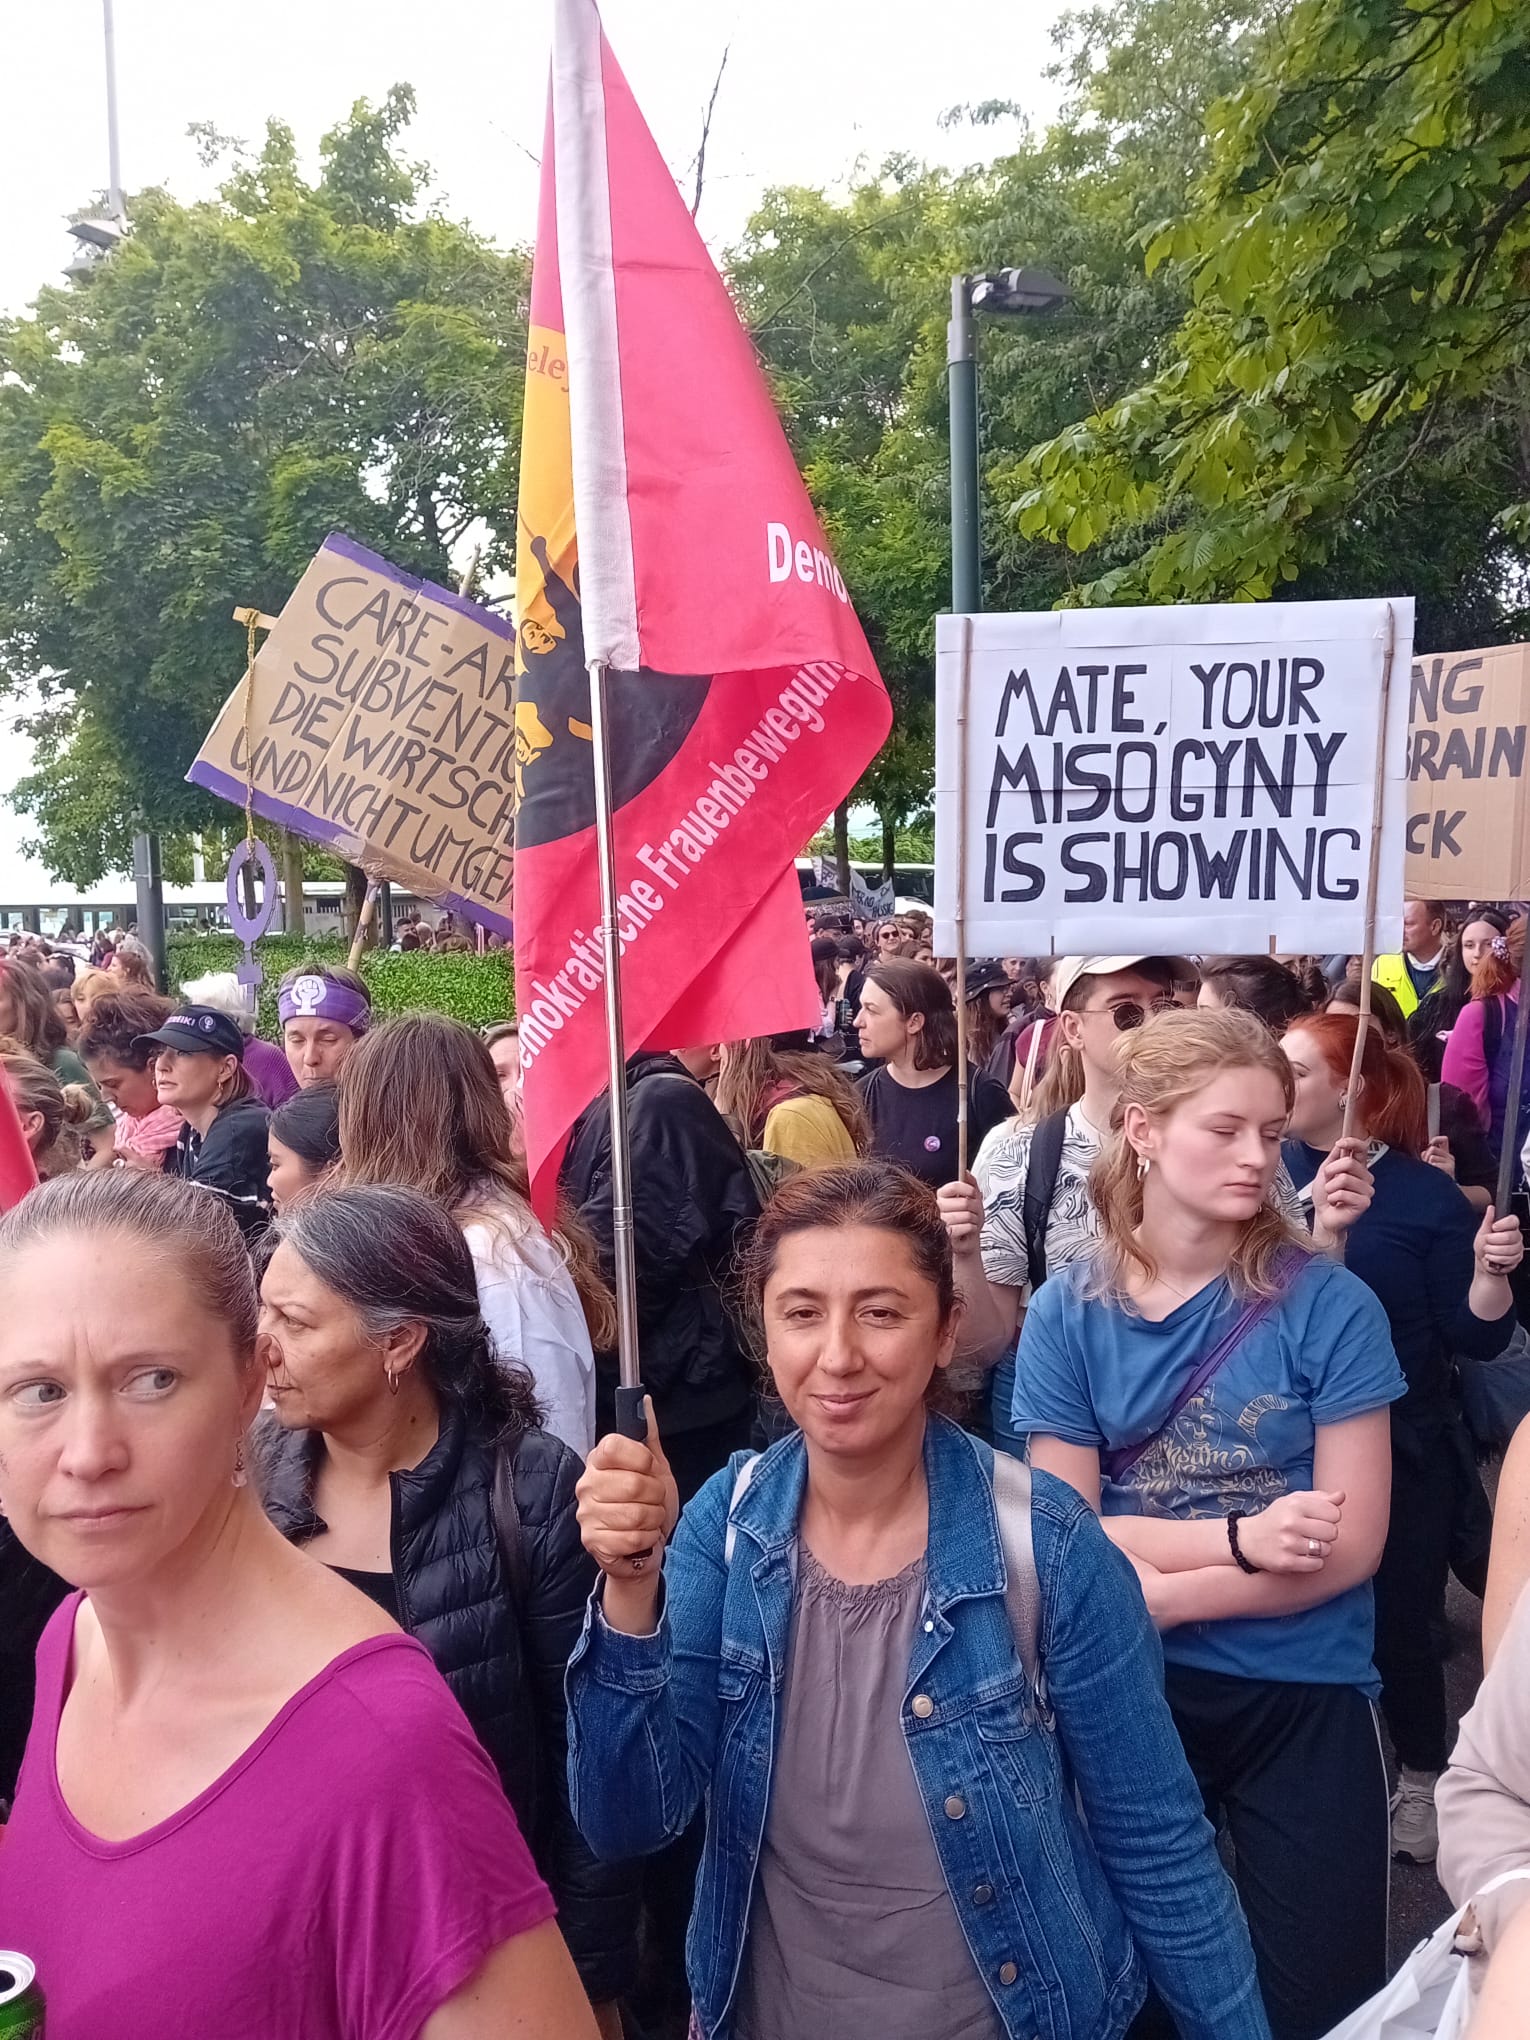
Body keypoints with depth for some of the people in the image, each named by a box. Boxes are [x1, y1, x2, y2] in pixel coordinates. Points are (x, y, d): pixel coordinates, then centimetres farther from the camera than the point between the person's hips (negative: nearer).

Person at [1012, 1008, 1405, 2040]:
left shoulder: (1327, 1304, -13)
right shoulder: (1069, 1312, -9)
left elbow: (1350, 1548, -14)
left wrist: (1156, 1591, -18)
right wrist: (1242, 1539, -23)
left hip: (1304, 1700, -1)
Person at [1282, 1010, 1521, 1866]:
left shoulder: (1427, 1196, -9)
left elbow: (1476, 1339, -8)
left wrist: (1491, 1272, -24)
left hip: (1399, 1451, -2)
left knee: (1398, 1621, 10)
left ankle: (1423, 1782, 34)